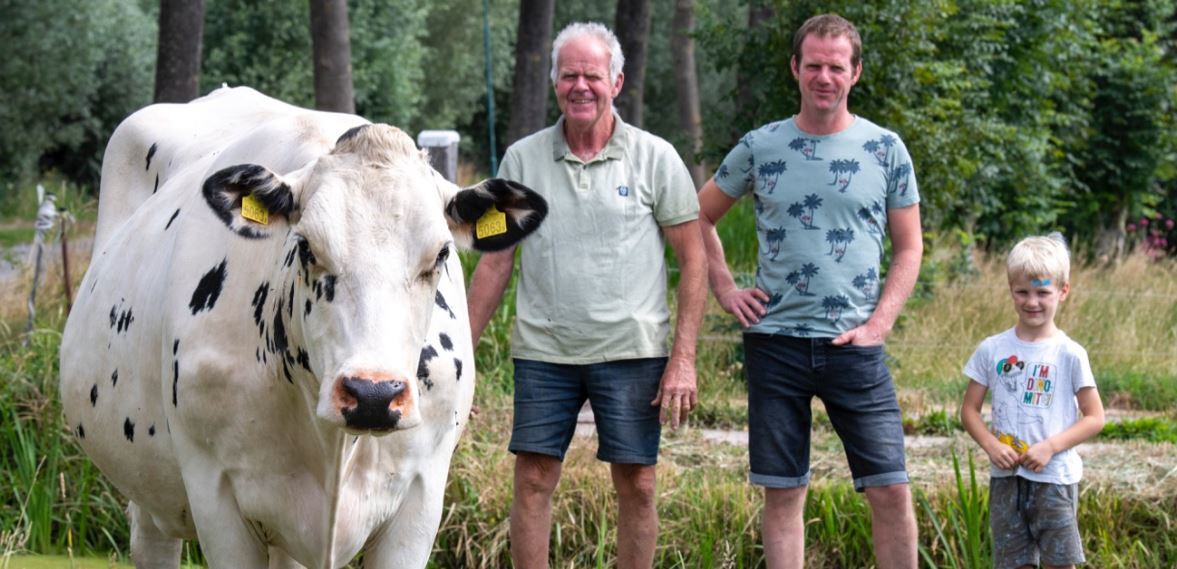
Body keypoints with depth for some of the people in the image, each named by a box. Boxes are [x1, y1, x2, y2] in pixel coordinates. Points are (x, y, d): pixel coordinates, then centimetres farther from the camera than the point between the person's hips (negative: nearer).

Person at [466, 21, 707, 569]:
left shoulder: (655, 158, -1)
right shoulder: (522, 159, 6)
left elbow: (693, 258, 0)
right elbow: (495, 261, 11)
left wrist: (683, 359, -7)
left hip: (631, 352, -2)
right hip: (542, 352, 2)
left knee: (636, 485, 2)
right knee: (532, 481, 1)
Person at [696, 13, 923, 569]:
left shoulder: (885, 149, 4)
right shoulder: (760, 147, 4)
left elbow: (909, 247, 7)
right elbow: (699, 218, 15)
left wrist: (879, 323, -4)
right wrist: (725, 290, 4)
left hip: (854, 347, 0)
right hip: (776, 343, 0)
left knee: (891, 488, -5)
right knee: (783, 492, 4)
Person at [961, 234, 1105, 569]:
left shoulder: (1069, 354, -4)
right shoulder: (992, 350, 3)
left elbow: (1094, 417, -3)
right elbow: (969, 409, 7)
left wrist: (1050, 447, -15)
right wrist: (991, 445, -11)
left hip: (1055, 477, -3)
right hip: (1006, 476, 3)